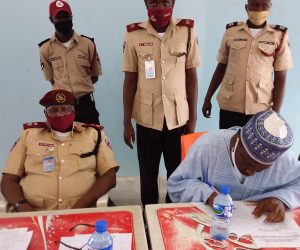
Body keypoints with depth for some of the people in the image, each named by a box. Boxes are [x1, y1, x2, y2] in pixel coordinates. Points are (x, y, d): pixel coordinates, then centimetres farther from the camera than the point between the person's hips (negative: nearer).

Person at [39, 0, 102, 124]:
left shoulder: (88, 44, -1)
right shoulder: (46, 49, 0)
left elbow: (95, 76, 8)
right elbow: (52, 79, 8)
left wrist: (81, 88, 1)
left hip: (86, 103, 0)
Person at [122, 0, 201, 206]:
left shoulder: (188, 31, -3)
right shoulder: (134, 34, -5)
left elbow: (191, 77, 1)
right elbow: (130, 81, -1)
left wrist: (193, 117, 1)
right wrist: (126, 123, -1)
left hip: (179, 117, 1)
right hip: (147, 118, 0)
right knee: (148, 174, 12)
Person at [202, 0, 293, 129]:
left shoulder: (280, 36, 1)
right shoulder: (231, 32, 3)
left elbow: (280, 78, 1)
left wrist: (275, 113, -3)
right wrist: (207, 99, 10)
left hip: (261, 109, -1)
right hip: (229, 106, 1)